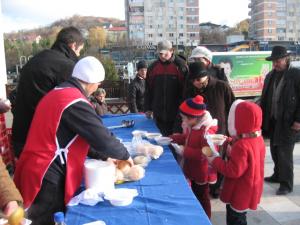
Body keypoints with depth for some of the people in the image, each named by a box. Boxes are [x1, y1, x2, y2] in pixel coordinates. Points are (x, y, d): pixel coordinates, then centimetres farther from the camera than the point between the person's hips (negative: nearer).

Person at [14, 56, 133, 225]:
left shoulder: (58, 93, 11)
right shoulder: (75, 102, -20)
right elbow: (103, 139, -19)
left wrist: (104, 156, 19)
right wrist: (125, 155, 0)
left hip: (39, 173, 9)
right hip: (48, 181, -9)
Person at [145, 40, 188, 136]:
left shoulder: (180, 65, -6)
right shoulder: (153, 67, 6)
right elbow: (148, 89, 11)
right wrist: (148, 108, 7)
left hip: (176, 114, -3)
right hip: (159, 115, 4)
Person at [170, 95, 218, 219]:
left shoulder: (207, 131, -30)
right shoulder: (191, 126, -1)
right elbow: (186, 138, 16)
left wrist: (186, 151, -29)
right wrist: (172, 138, 0)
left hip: (202, 172, -9)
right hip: (192, 169, 9)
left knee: (202, 197, 12)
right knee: (194, 194, 25)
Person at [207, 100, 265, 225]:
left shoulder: (241, 146, -31)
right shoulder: (258, 139, -3)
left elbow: (233, 171, -28)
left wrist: (215, 161, -19)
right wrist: (232, 152, -1)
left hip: (240, 193, -9)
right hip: (250, 190, 9)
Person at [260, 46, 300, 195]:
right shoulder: (270, 76, 9)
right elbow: (264, 98, 12)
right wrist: (262, 117, 7)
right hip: (273, 120, 6)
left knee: (285, 152, -4)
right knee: (275, 150, 15)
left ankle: (286, 184, 8)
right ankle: (278, 175, 32)